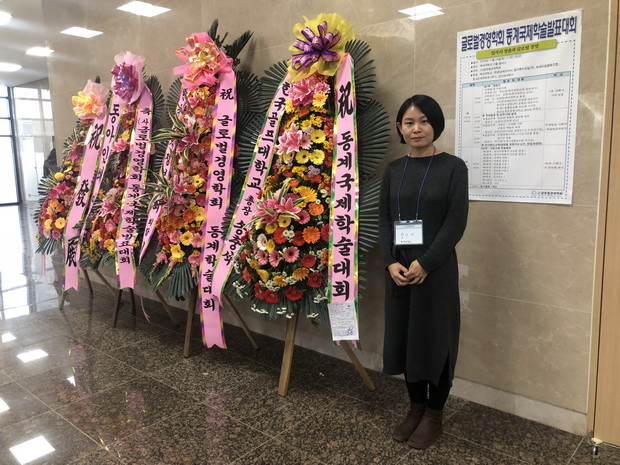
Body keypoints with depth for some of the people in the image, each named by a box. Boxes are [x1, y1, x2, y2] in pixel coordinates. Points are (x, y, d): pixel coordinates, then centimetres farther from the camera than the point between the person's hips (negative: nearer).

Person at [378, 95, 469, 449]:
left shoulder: (453, 167, -4)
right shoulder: (394, 170, 9)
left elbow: (456, 223, -10)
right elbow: (384, 219, 5)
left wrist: (424, 264, -17)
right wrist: (391, 262, -8)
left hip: (436, 270, -4)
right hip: (398, 269, 4)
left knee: (435, 339, 6)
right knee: (405, 337, 11)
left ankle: (434, 415, 25)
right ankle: (416, 407, 31)